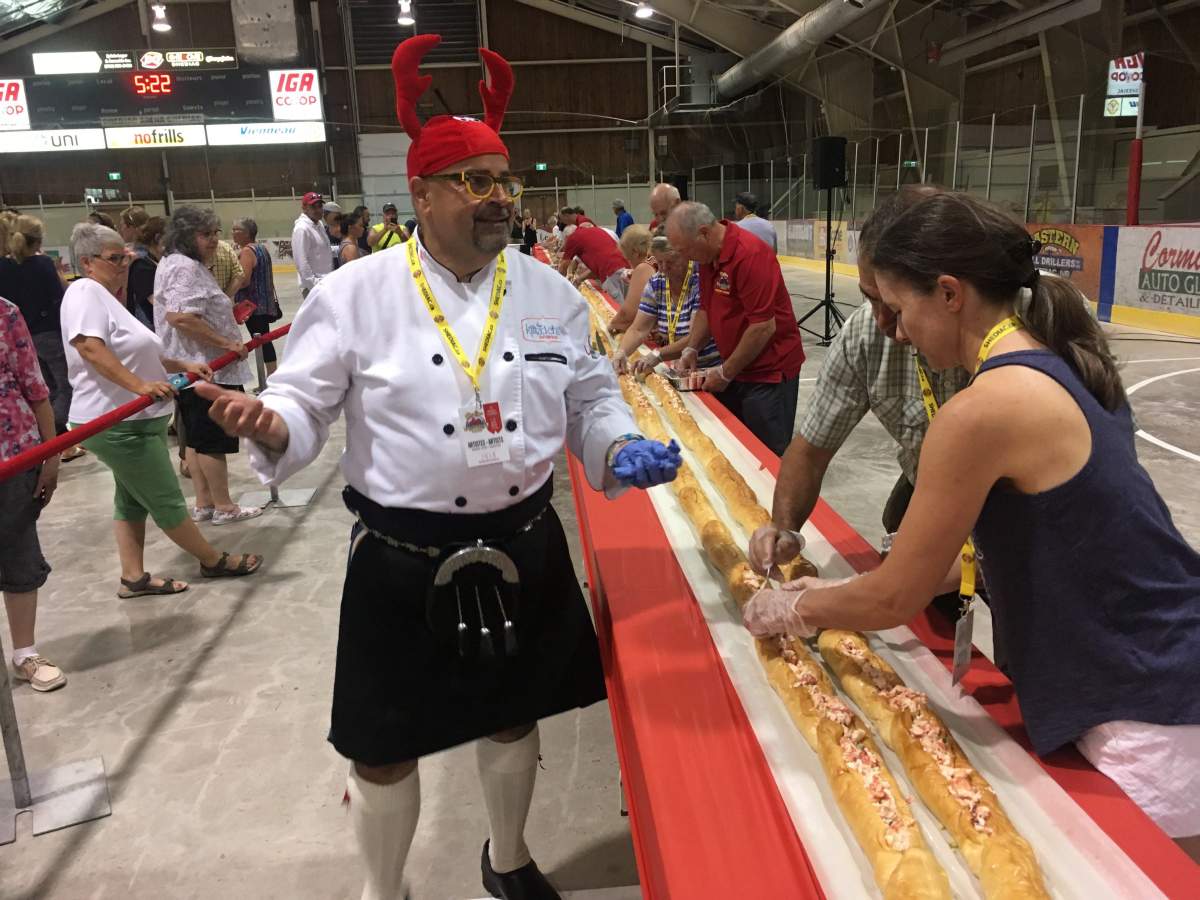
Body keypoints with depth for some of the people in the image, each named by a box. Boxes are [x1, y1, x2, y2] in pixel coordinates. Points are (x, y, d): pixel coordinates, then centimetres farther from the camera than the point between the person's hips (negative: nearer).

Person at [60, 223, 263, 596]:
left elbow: (134, 353, 22)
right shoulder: (85, 291, -14)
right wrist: (140, 385, -34)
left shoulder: (106, 297, 17)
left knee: (133, 498, 15)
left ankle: (133, 577, 22)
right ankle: (214, 561, 13)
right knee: (166, 501, 2)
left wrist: (183, 365, 13)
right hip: (118, 423, -11)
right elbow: (89, 347, -28)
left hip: (133, 420, 11)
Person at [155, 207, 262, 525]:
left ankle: (204, 504, 22)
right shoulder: (186, 268, -17)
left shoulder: (177, 264, 18)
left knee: (196, 439, 14)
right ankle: (224, 507, 7)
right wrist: (226, 343, -25)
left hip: (188, 367, 11)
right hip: (204, 368, -11)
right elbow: (180, 317, -29)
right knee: (214, 439, -2)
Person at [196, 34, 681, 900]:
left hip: (524, 550, 4)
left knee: (513, 719, 22)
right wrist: (270, 426, -28)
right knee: (385, 750, 11)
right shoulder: (356, 293, -9)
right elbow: (307, 405, -7)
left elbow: (590, 398, 9)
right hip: (402, 562, -3)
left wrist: (622, 448, -10)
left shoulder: (550, 292, 2)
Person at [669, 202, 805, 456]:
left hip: (768, 372, -8)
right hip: (734, 368, 8)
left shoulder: (750, 255, -22)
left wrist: (726, 373, -16)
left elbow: (764, 327, -24)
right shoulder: (708, 255, 5)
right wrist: (691, 349, 2)